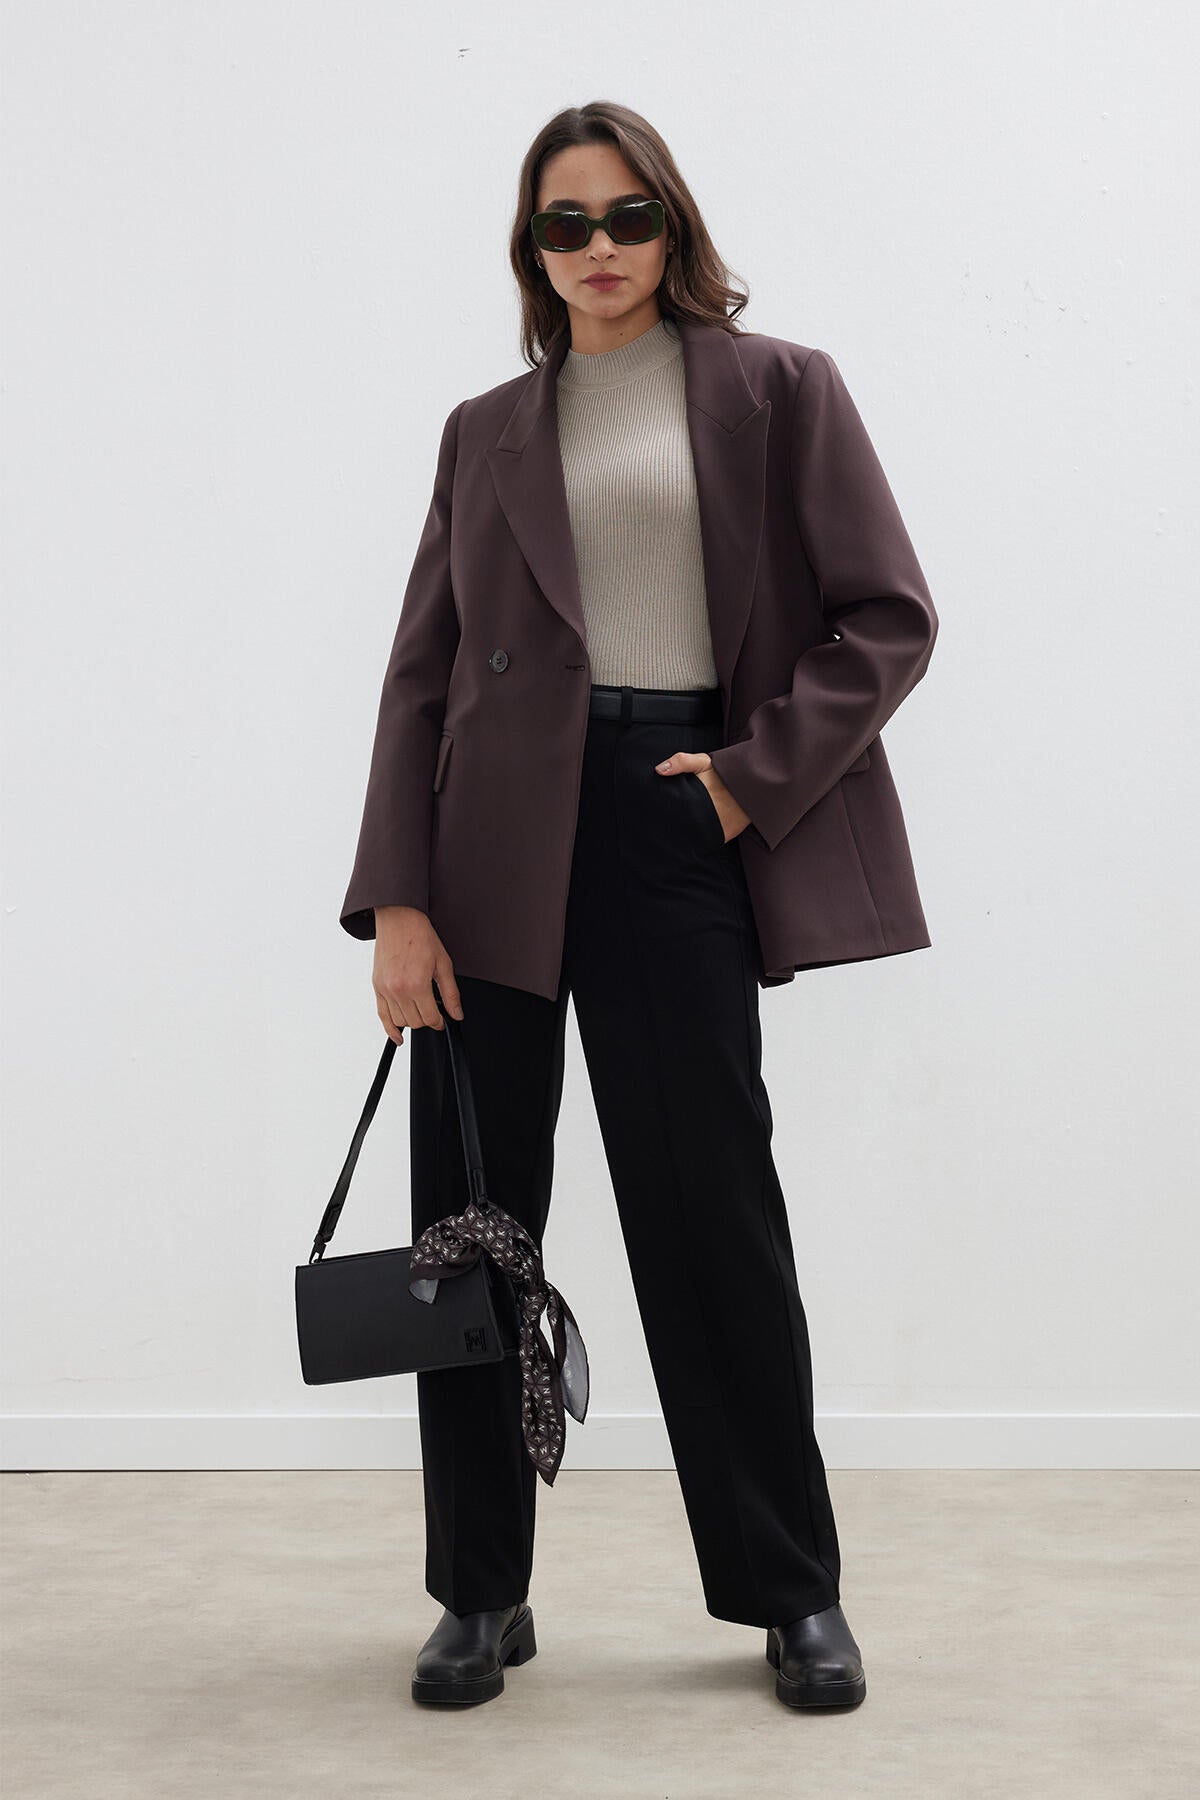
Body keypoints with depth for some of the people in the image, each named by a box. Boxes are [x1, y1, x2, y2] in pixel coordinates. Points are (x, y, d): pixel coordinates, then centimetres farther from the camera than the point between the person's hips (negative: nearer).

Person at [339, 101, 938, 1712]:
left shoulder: (778, 390, 7)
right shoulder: (487, 432, 15)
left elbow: (889, 616, 1)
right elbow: (422, 670, 8)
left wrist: (757, 776, -9)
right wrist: (396, 899, -2)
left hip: (675, 818, -3)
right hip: (498, 833, 3)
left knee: (711, 1210, 0)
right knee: (470, 1217, 4)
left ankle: (793, 1593, 15)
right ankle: (482, 1593, 17)